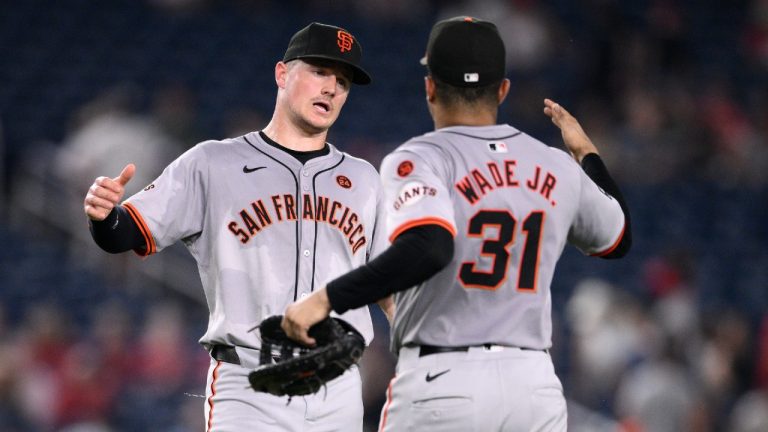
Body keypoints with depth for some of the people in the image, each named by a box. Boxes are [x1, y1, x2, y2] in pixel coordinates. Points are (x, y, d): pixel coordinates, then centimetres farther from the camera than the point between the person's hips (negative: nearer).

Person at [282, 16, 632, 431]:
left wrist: (326, 299, -26)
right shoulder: (558, 168, 9)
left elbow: (427, 249, -27)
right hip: (535, 387, 4)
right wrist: (585, 151, 39)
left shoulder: (418, 161, -8)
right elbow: (618, 238, 27)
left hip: (440, 384, -4)